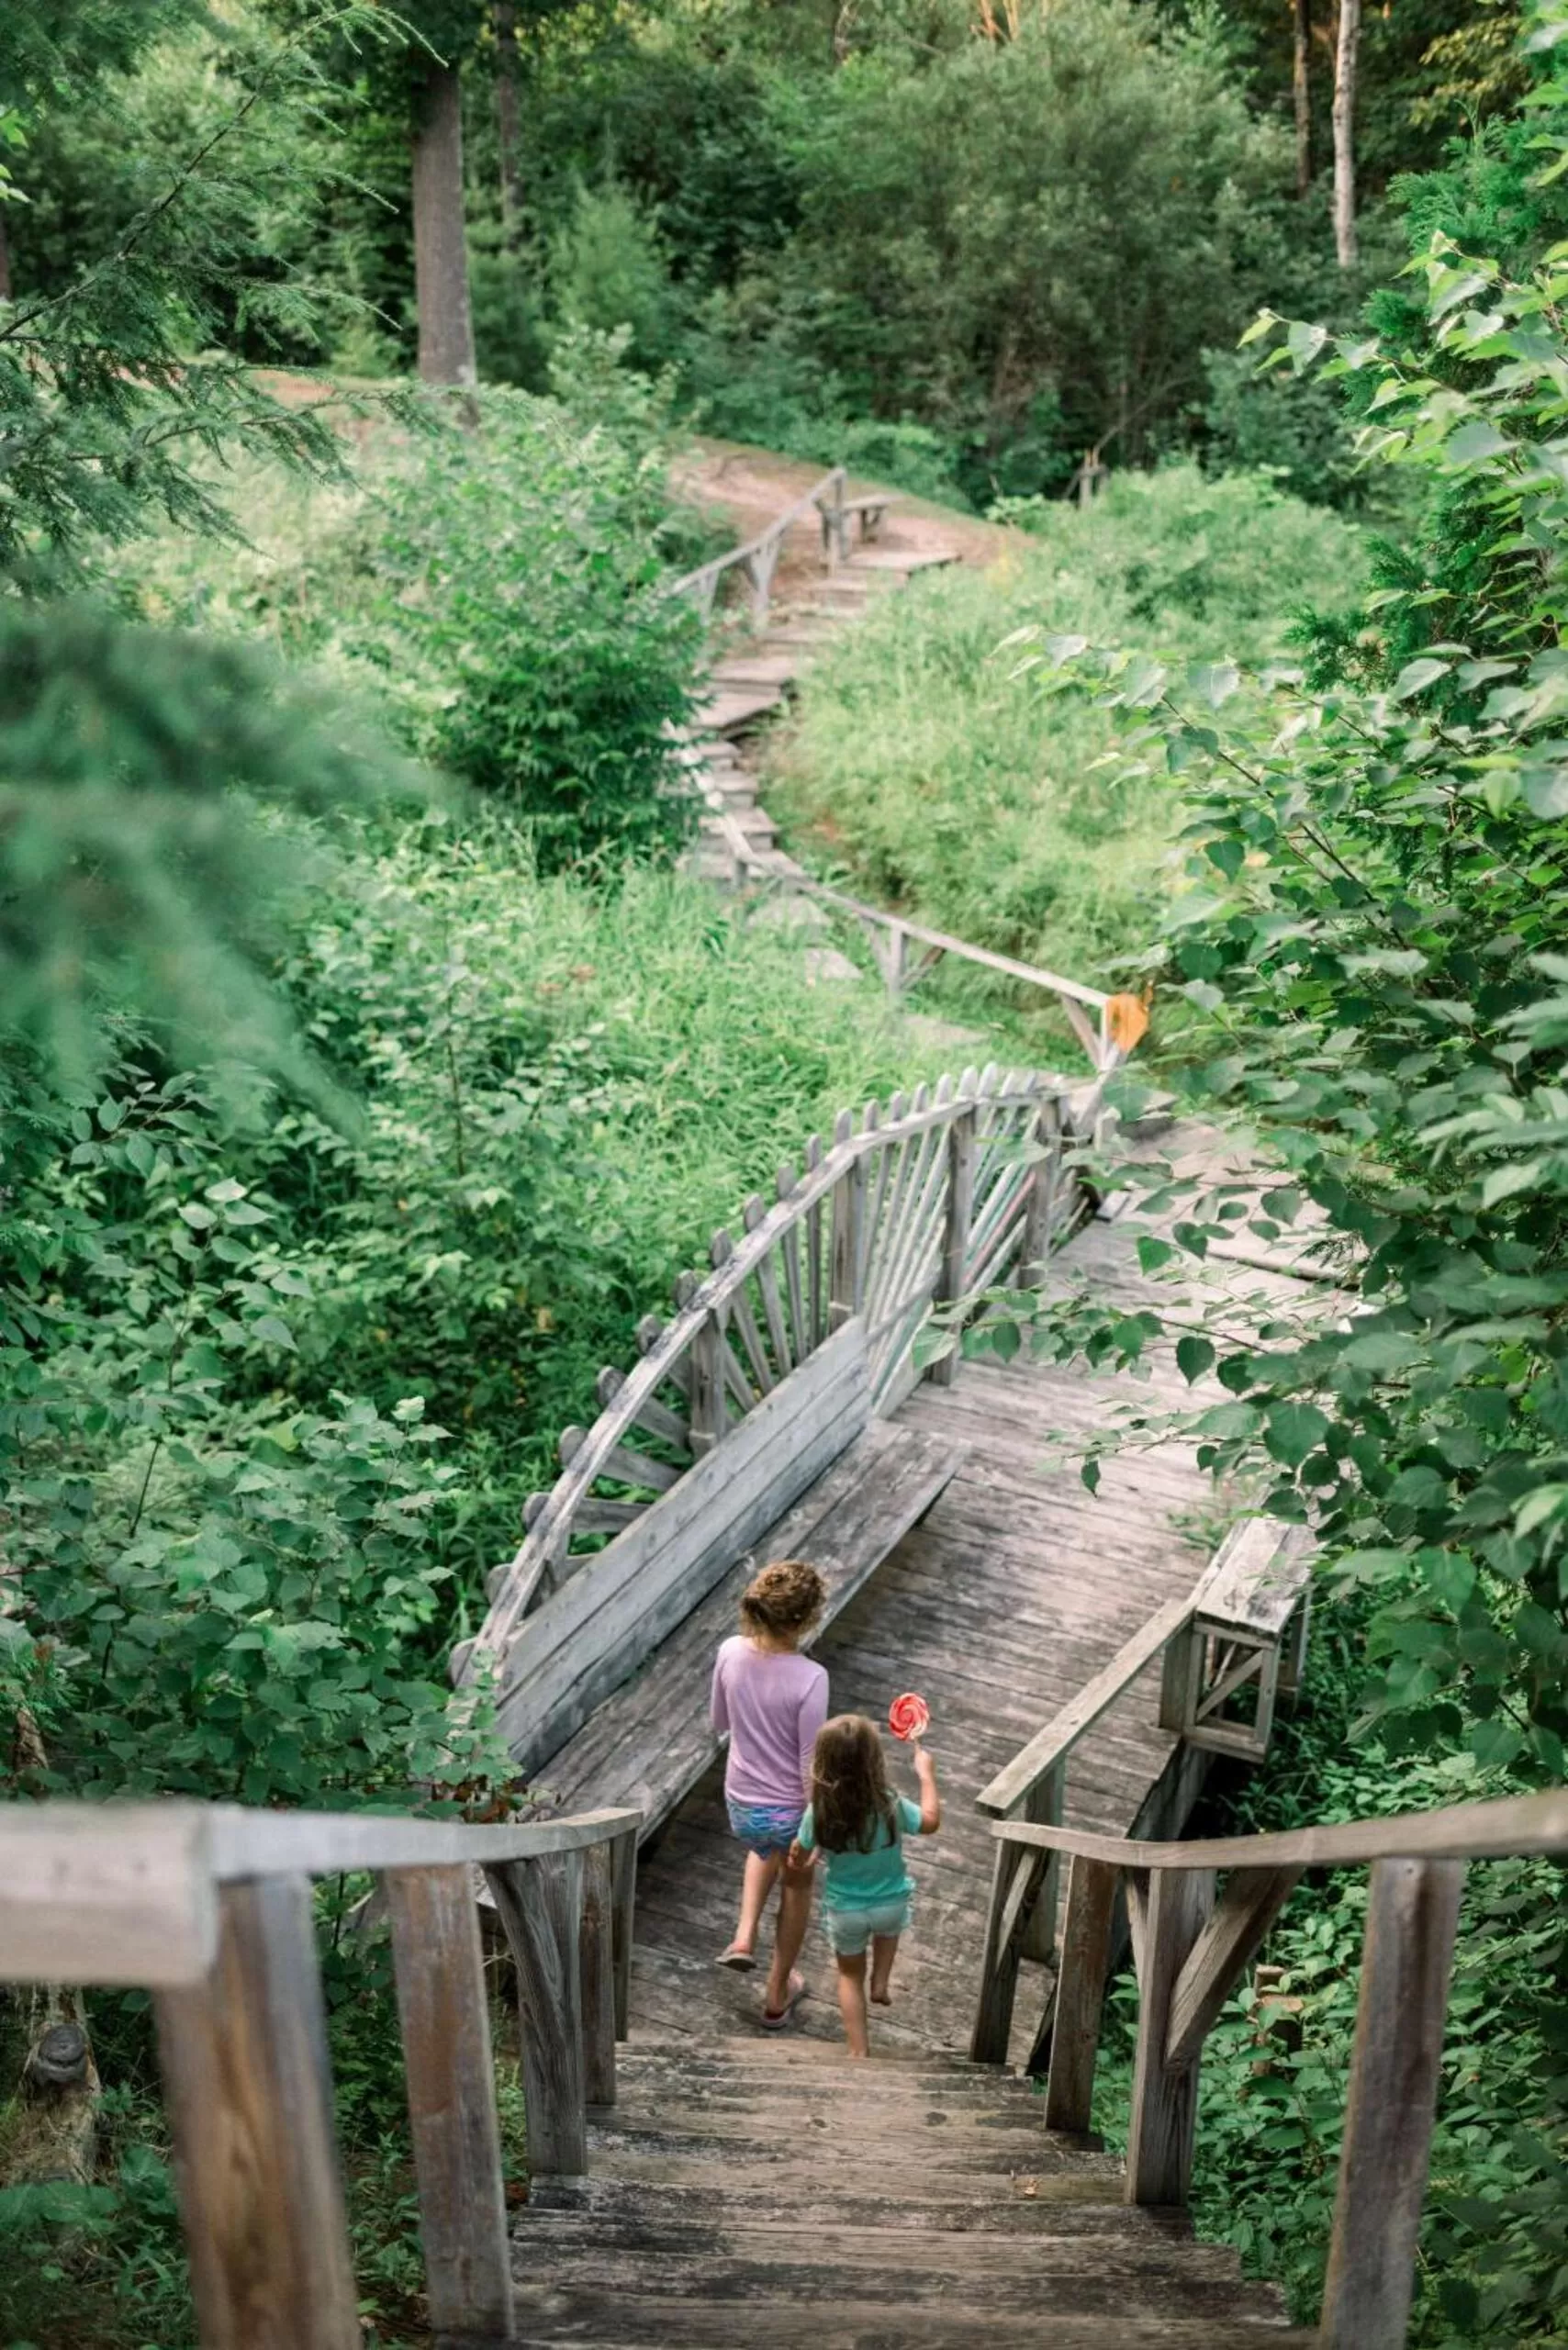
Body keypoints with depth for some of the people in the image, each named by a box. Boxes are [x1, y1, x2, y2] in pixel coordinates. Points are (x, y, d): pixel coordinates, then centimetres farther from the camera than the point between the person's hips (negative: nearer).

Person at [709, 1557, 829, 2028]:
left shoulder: (730, 1653, -16)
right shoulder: (809, 1677, -29)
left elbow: (720, 1724, 1)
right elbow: (811, 1764, -21)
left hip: (742, 1803, 4)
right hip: (791, 1808, -4)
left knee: (764, 1849, 40)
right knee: (797, 1883, 28)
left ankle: (744, 1936, 26)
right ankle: (777, 1995, 41)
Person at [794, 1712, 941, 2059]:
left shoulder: (819, 1813, -25)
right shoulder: (890, 1807, -28)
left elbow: (802, 1853, -7)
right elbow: (931, 1822, -9)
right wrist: (926, 1774, 0)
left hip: (844, 1911, 0)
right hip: (891, 1904, 0)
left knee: (850, 1976, 25)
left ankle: (859, 2052, 29)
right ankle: (881, 1982, 31)